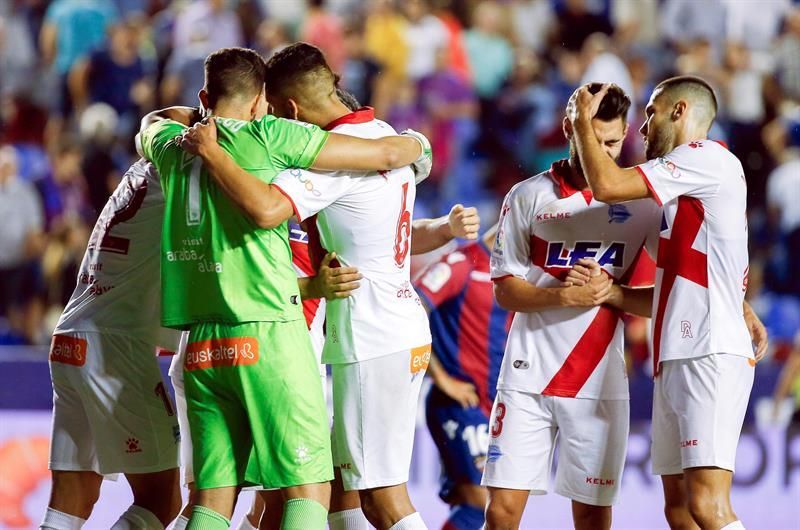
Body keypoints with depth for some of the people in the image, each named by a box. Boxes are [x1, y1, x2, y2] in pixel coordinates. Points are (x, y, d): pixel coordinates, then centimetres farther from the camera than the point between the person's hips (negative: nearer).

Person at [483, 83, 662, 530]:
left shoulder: (643, 205, 4)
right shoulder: (528, 197, 4)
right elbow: (506, 290, 1)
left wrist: (608, 293, -14)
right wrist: (565, 296, -17)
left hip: (599, 381, 0)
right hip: (528, 376, 0)